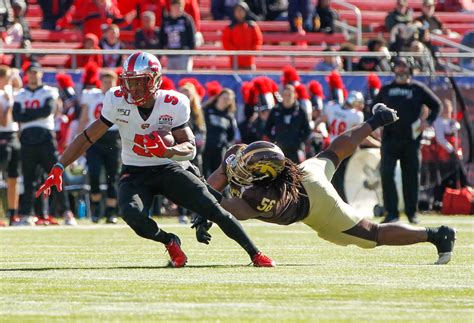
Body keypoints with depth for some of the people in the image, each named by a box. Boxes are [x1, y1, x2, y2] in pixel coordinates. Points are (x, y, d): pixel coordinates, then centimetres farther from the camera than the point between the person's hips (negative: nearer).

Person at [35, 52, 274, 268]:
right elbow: (88, 138, -7)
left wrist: (166, 151, -36)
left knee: (211, 207, -16)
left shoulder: (174, 104, -15)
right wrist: (58, 169, -14)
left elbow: (190, 148, -13)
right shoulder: (117, 101, -12)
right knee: (132, 214, -31)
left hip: (166, 169, 0)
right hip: (134, 174, 0)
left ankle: (255, 254, -2)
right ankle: (169, 241, 0)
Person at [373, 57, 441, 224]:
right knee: (387, 174, -11)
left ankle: (411, 212, 13)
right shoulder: (386, 90, 11)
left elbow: (436, 105, 11)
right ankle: (391, 212, -8)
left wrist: (428, 121, -3)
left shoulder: (418, 88, 6)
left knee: (411, 175, 2)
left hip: (411, 139, -1)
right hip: (390, 139, 1)